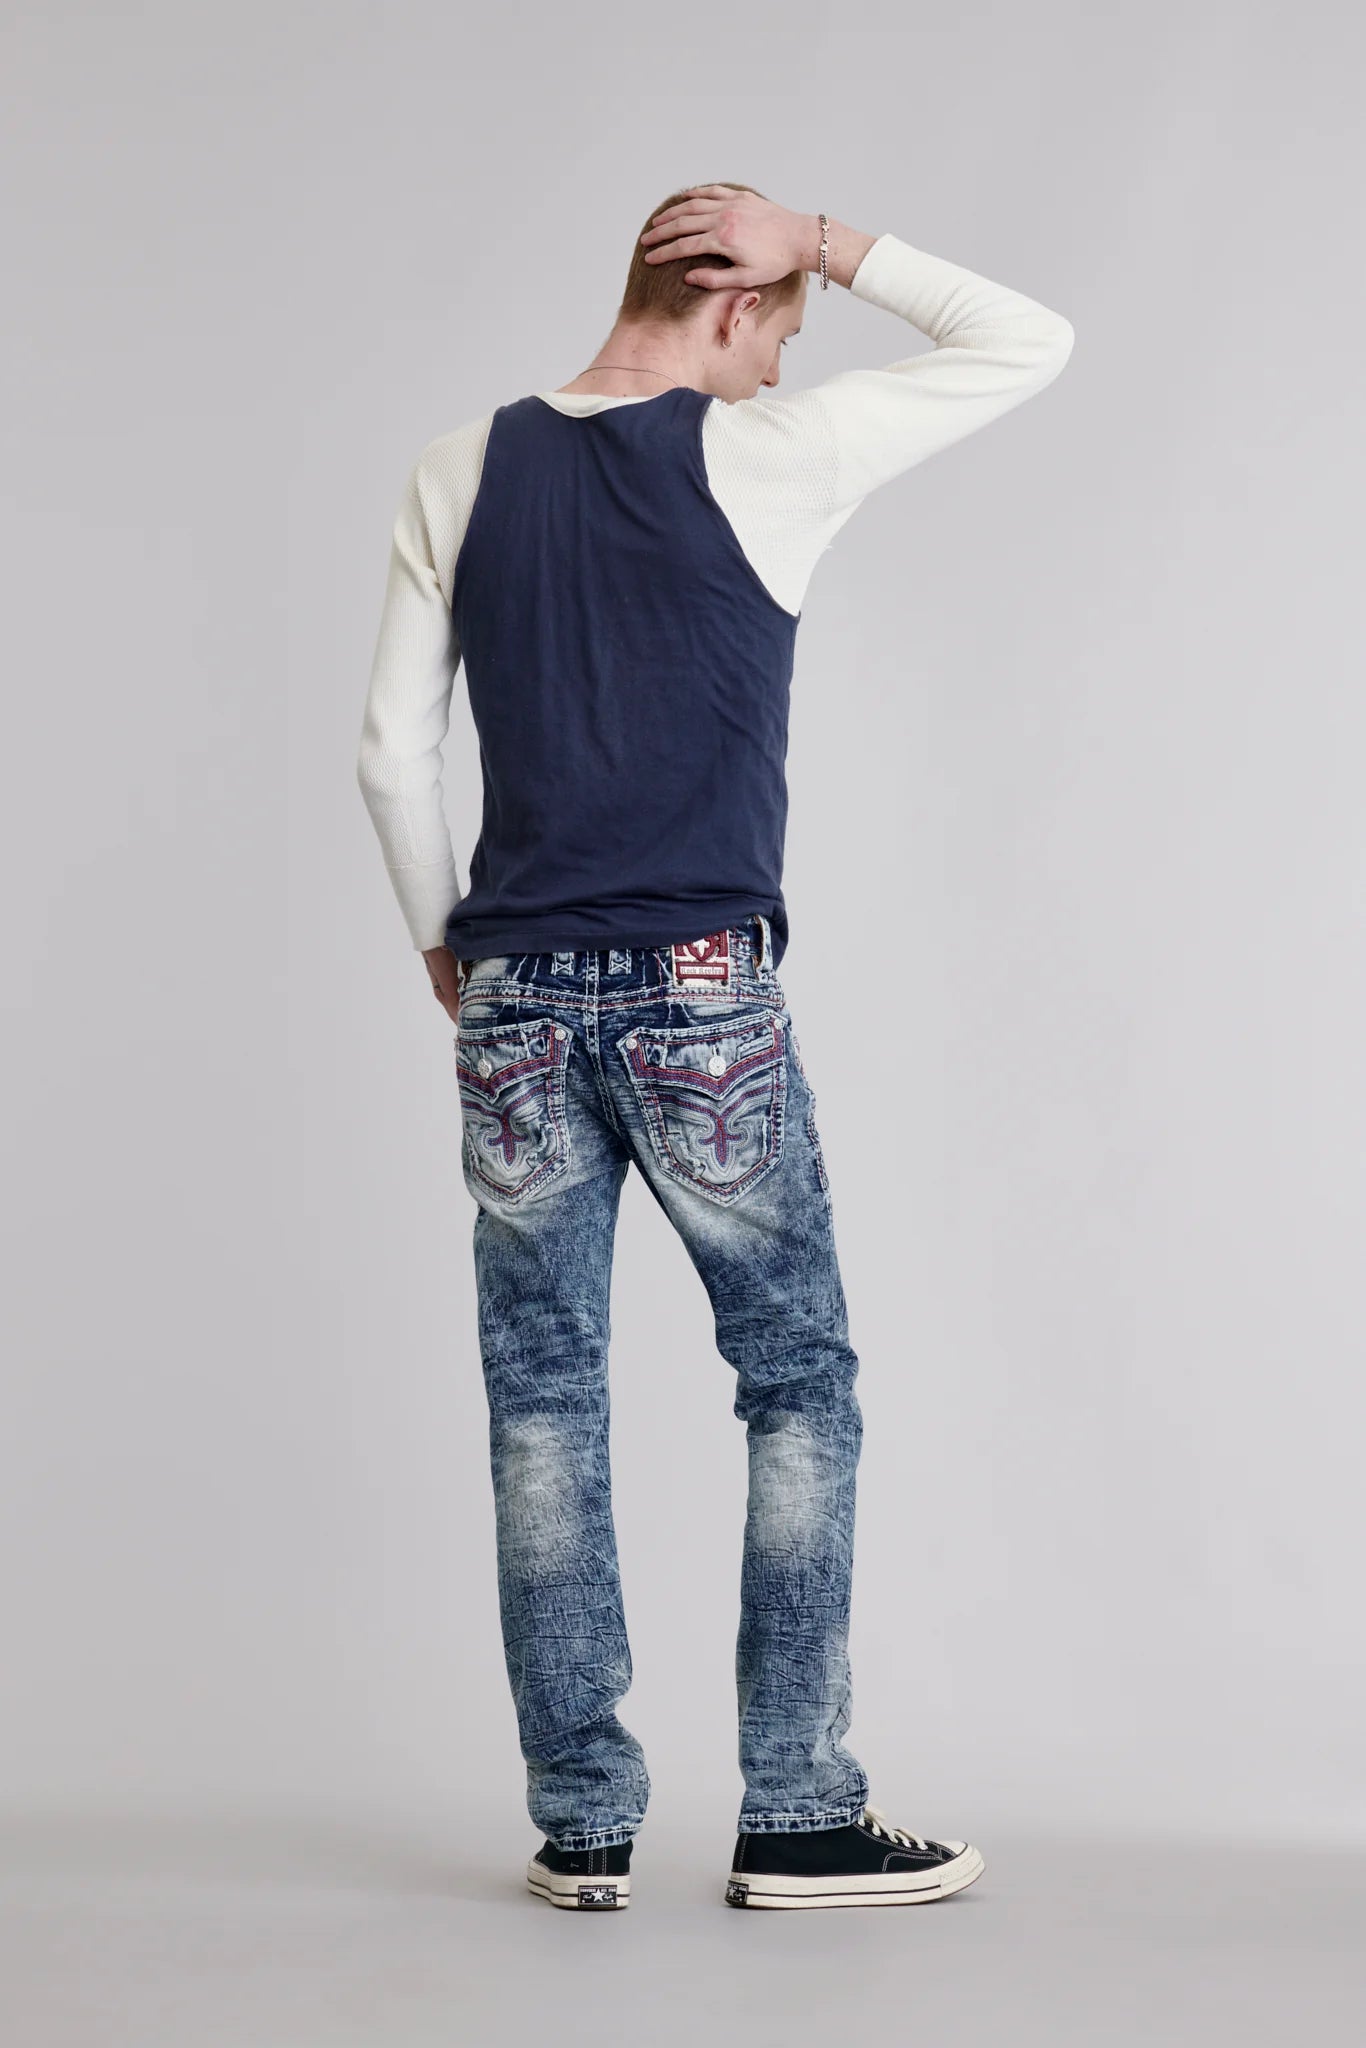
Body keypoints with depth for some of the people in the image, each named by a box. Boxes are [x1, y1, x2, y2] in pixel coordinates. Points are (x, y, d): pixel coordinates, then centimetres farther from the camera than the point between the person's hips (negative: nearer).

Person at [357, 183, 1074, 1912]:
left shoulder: (462, 473, 6)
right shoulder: (766, 458, -5)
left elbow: (389, 751, 7)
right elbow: (1030, 342, 2)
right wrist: (832, 248, 4)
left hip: (516, 996, 4)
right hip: (702, 993, -3)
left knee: (543, 1400, 8)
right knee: (798, 1385, 8)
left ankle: (580, 1824, 13)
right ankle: (797, 1816, 10)